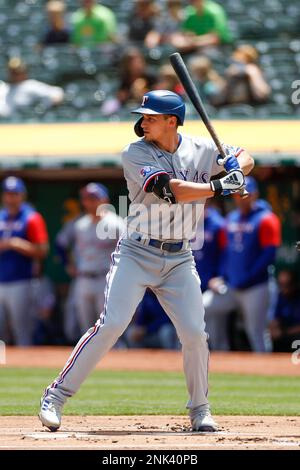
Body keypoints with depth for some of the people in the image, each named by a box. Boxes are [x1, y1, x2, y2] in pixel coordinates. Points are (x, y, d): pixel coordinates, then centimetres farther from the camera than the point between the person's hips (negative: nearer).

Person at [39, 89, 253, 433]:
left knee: (194, 333, -5)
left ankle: (199, 409, 15)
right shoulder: (135, 154, -10)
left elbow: (245, 158, 16)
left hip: (179, 259, 3)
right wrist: (220, 186, -22)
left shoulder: (200, 150, 4)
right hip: (136, 253, -3)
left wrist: (236, 167, -8)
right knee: (111, 324, -15)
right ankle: (56, 396, -8)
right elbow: (171, 190, -22)